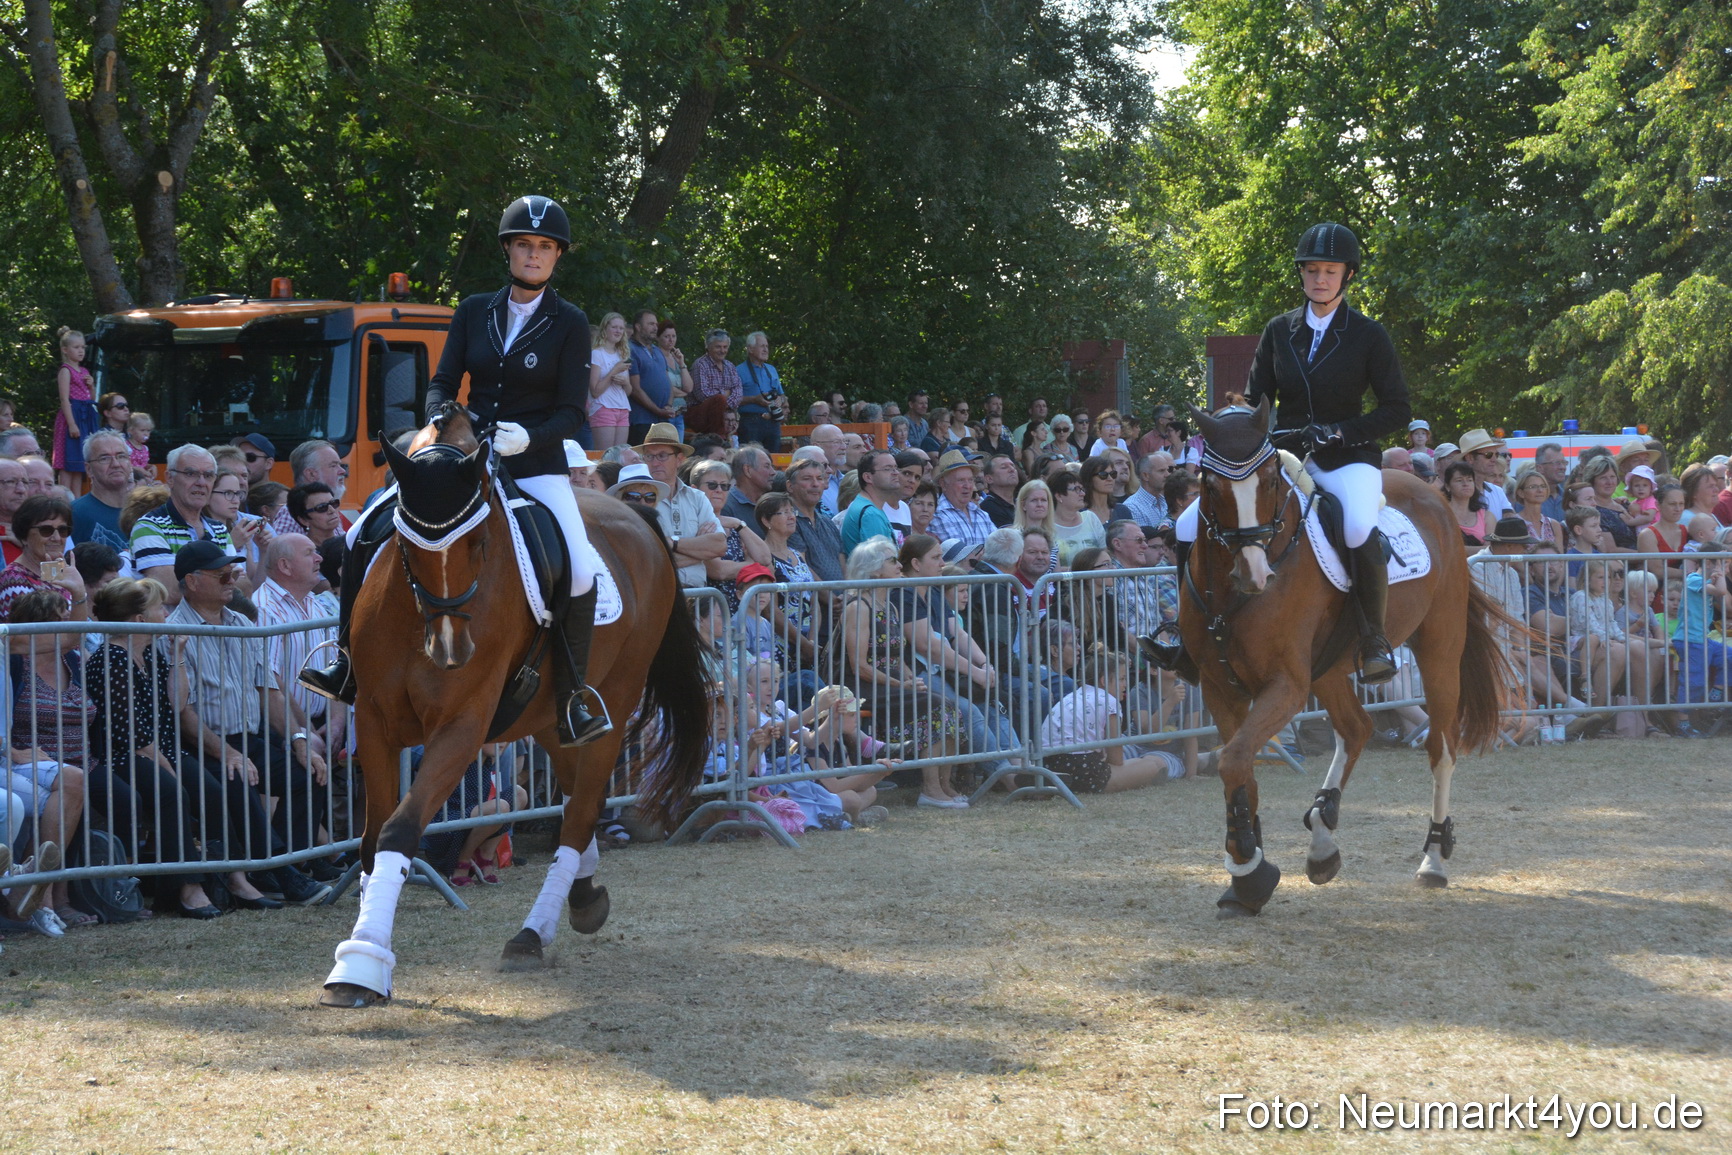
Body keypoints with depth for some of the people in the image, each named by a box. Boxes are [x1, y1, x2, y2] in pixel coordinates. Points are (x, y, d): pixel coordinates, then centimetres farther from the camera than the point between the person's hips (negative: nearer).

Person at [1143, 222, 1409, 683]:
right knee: (1189, 526, -12)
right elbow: (1256, 399, 13)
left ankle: (1374, 635, -21)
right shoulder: (1279, 331, 7)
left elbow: (1398, 409, -3)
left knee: (1360, 529, -39)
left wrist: (1340, 432, -16)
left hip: (1346, 459, -4)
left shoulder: (1368, 335, -3)